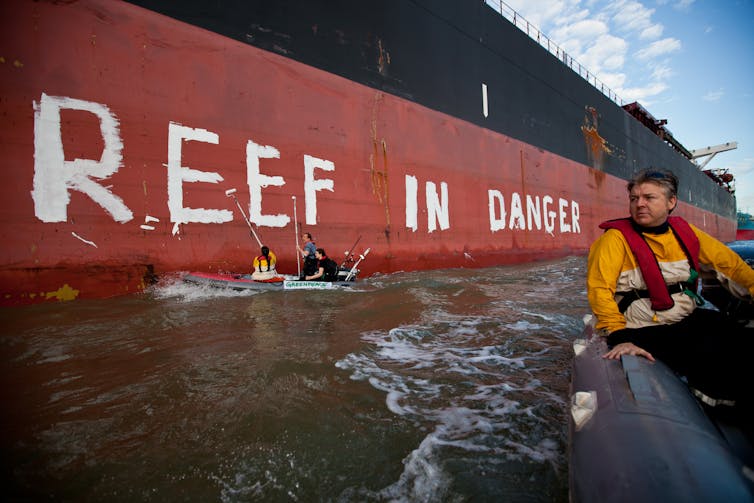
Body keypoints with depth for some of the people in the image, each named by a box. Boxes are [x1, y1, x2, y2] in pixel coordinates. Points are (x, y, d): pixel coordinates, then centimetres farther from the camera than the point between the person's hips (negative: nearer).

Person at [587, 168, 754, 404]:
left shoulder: (685, 231, 8)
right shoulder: (616, 238, -10)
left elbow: (730, 262, 18)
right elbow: (600, 288, -18)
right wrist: (619, 337, -24)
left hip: (692, 320, 6)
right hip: (648, 330, -6)